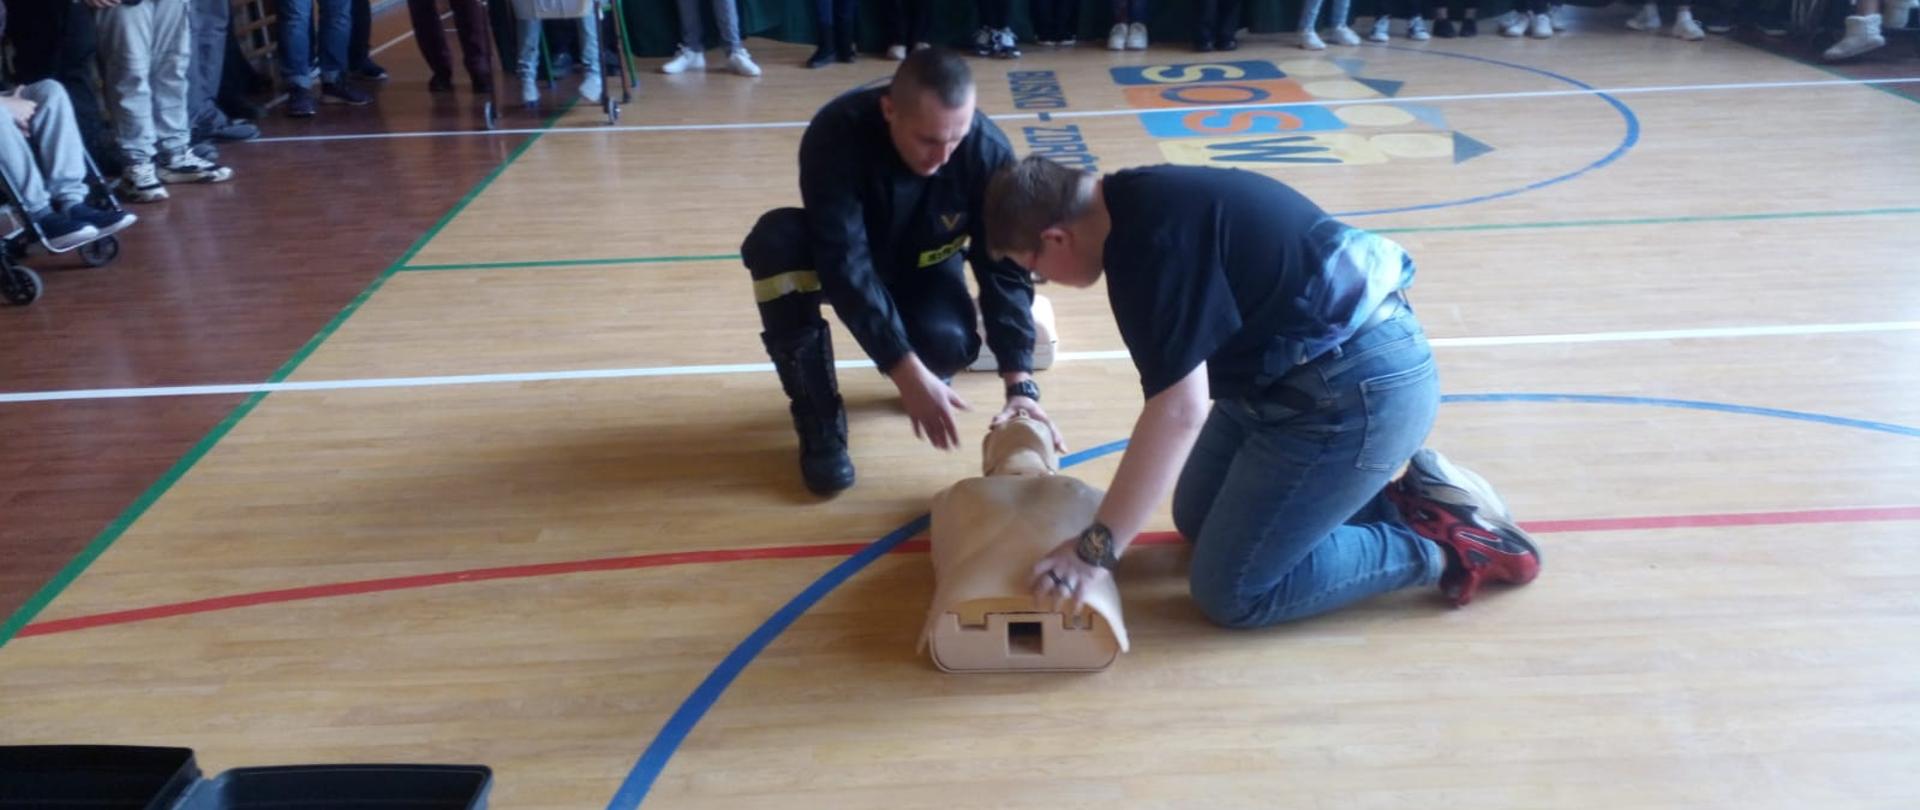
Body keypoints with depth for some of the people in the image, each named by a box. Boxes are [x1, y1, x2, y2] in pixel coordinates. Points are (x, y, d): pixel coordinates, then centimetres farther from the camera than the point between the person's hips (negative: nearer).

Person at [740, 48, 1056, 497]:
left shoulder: (988, 151, -27)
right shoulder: (837, 135, -34)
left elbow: (1005, 268, -24)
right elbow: (845, 264, -37)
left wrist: (1020, 383, -35)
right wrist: (907, 374, -44)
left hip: (925, 267, 1)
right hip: (844, 257, 0)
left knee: (948, 345, -33)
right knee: (775, 240, -34)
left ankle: (927, 364, 10)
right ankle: (820, 421, -20)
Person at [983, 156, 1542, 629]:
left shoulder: (1149, 243, -24)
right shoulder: (1139, 201, 6)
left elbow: (1179, 411, -26)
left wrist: (1095, 549, -19)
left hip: (1359, 388, -10)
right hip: (1315, 368, 10)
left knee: (1230, 591, -3)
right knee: (1197, 518, 19)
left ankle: (1440, 546, 5)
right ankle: (1405, 504, 16)